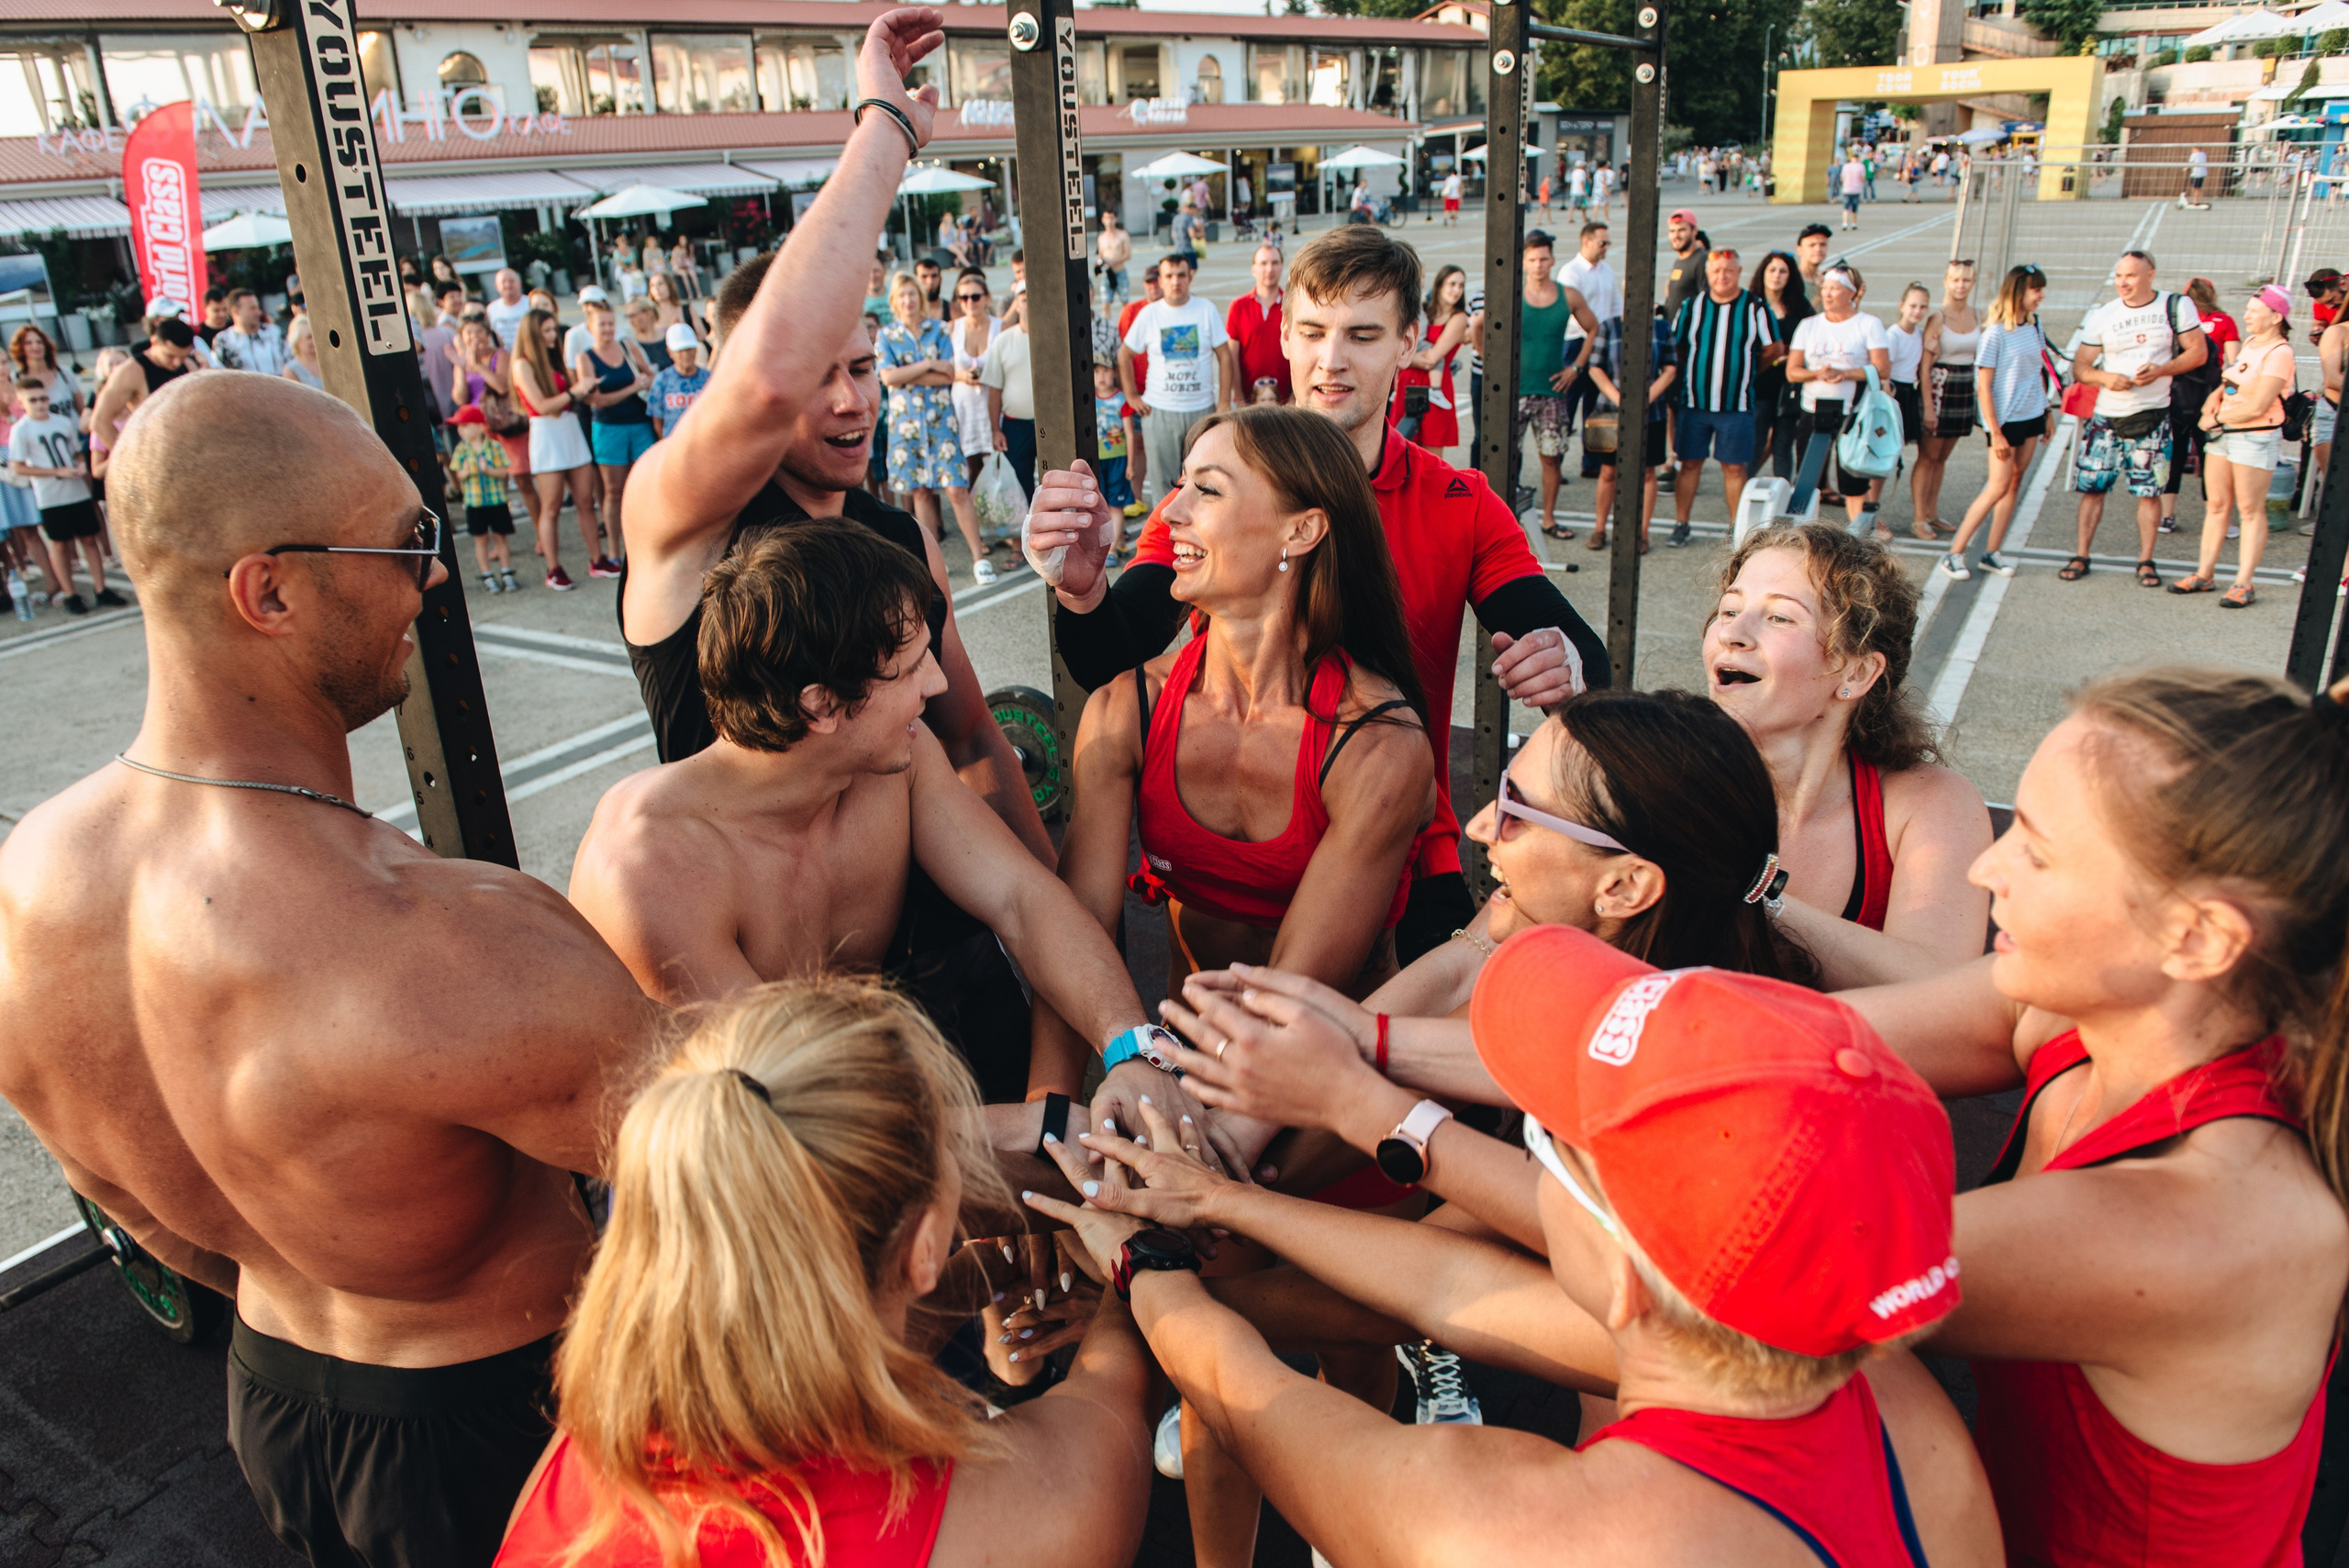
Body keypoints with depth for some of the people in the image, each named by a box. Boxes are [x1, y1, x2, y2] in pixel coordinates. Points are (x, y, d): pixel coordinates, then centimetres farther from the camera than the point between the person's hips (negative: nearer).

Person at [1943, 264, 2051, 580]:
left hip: (2032, 416, 7)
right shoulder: (1996, 333, -14)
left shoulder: (2034, 327, 7)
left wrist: (2048, 411, 16)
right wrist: (1995, 432, -17)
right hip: (2006, 420, -7)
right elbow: (1983, 388, -14)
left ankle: (1992, 553, 11)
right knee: (1998, 487, -9)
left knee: (2015, 484, 6)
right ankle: (1954, 553, -3)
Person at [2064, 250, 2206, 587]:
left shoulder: (2176, 306, 0)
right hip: (2107, 416, 1)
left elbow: (2199, 351, 1)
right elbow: (2080, 367, 3)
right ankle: (2081, 556, 11)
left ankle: (2146, 561, 11)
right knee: (2092, 486, 1)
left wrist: (2162, 370, -16)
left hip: (2152, 415, -1)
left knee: (2149, 491, 2)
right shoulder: (2102, 315, 3)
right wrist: (2105, 377, -18)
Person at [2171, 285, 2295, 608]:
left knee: (2250, 510, -3)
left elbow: (2258, 407, -19)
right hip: (2223, 434, 8)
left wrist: (2215, 419, -9)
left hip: (2256, 438, -8)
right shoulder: (2248, 343, 11)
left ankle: (2244, 584, 0)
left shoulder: (2278, 353, -14)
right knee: (2216, 505, 10)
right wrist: (2212, 400, 1)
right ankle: (2205, 574, 17)